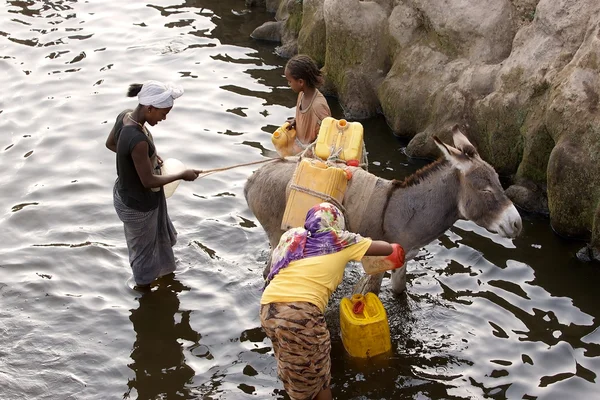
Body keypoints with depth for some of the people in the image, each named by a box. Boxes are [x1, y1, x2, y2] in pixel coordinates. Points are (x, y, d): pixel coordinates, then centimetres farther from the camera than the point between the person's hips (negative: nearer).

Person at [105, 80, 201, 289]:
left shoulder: (125, 116, -12)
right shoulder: (138, 140, -39)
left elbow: (110, 143, 8)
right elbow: (148, 181, -29)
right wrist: (182, 175, -16)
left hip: (124, 193, 9)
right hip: (138, 205, -9)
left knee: (159, 237, 33)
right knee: (143, 249, 19)